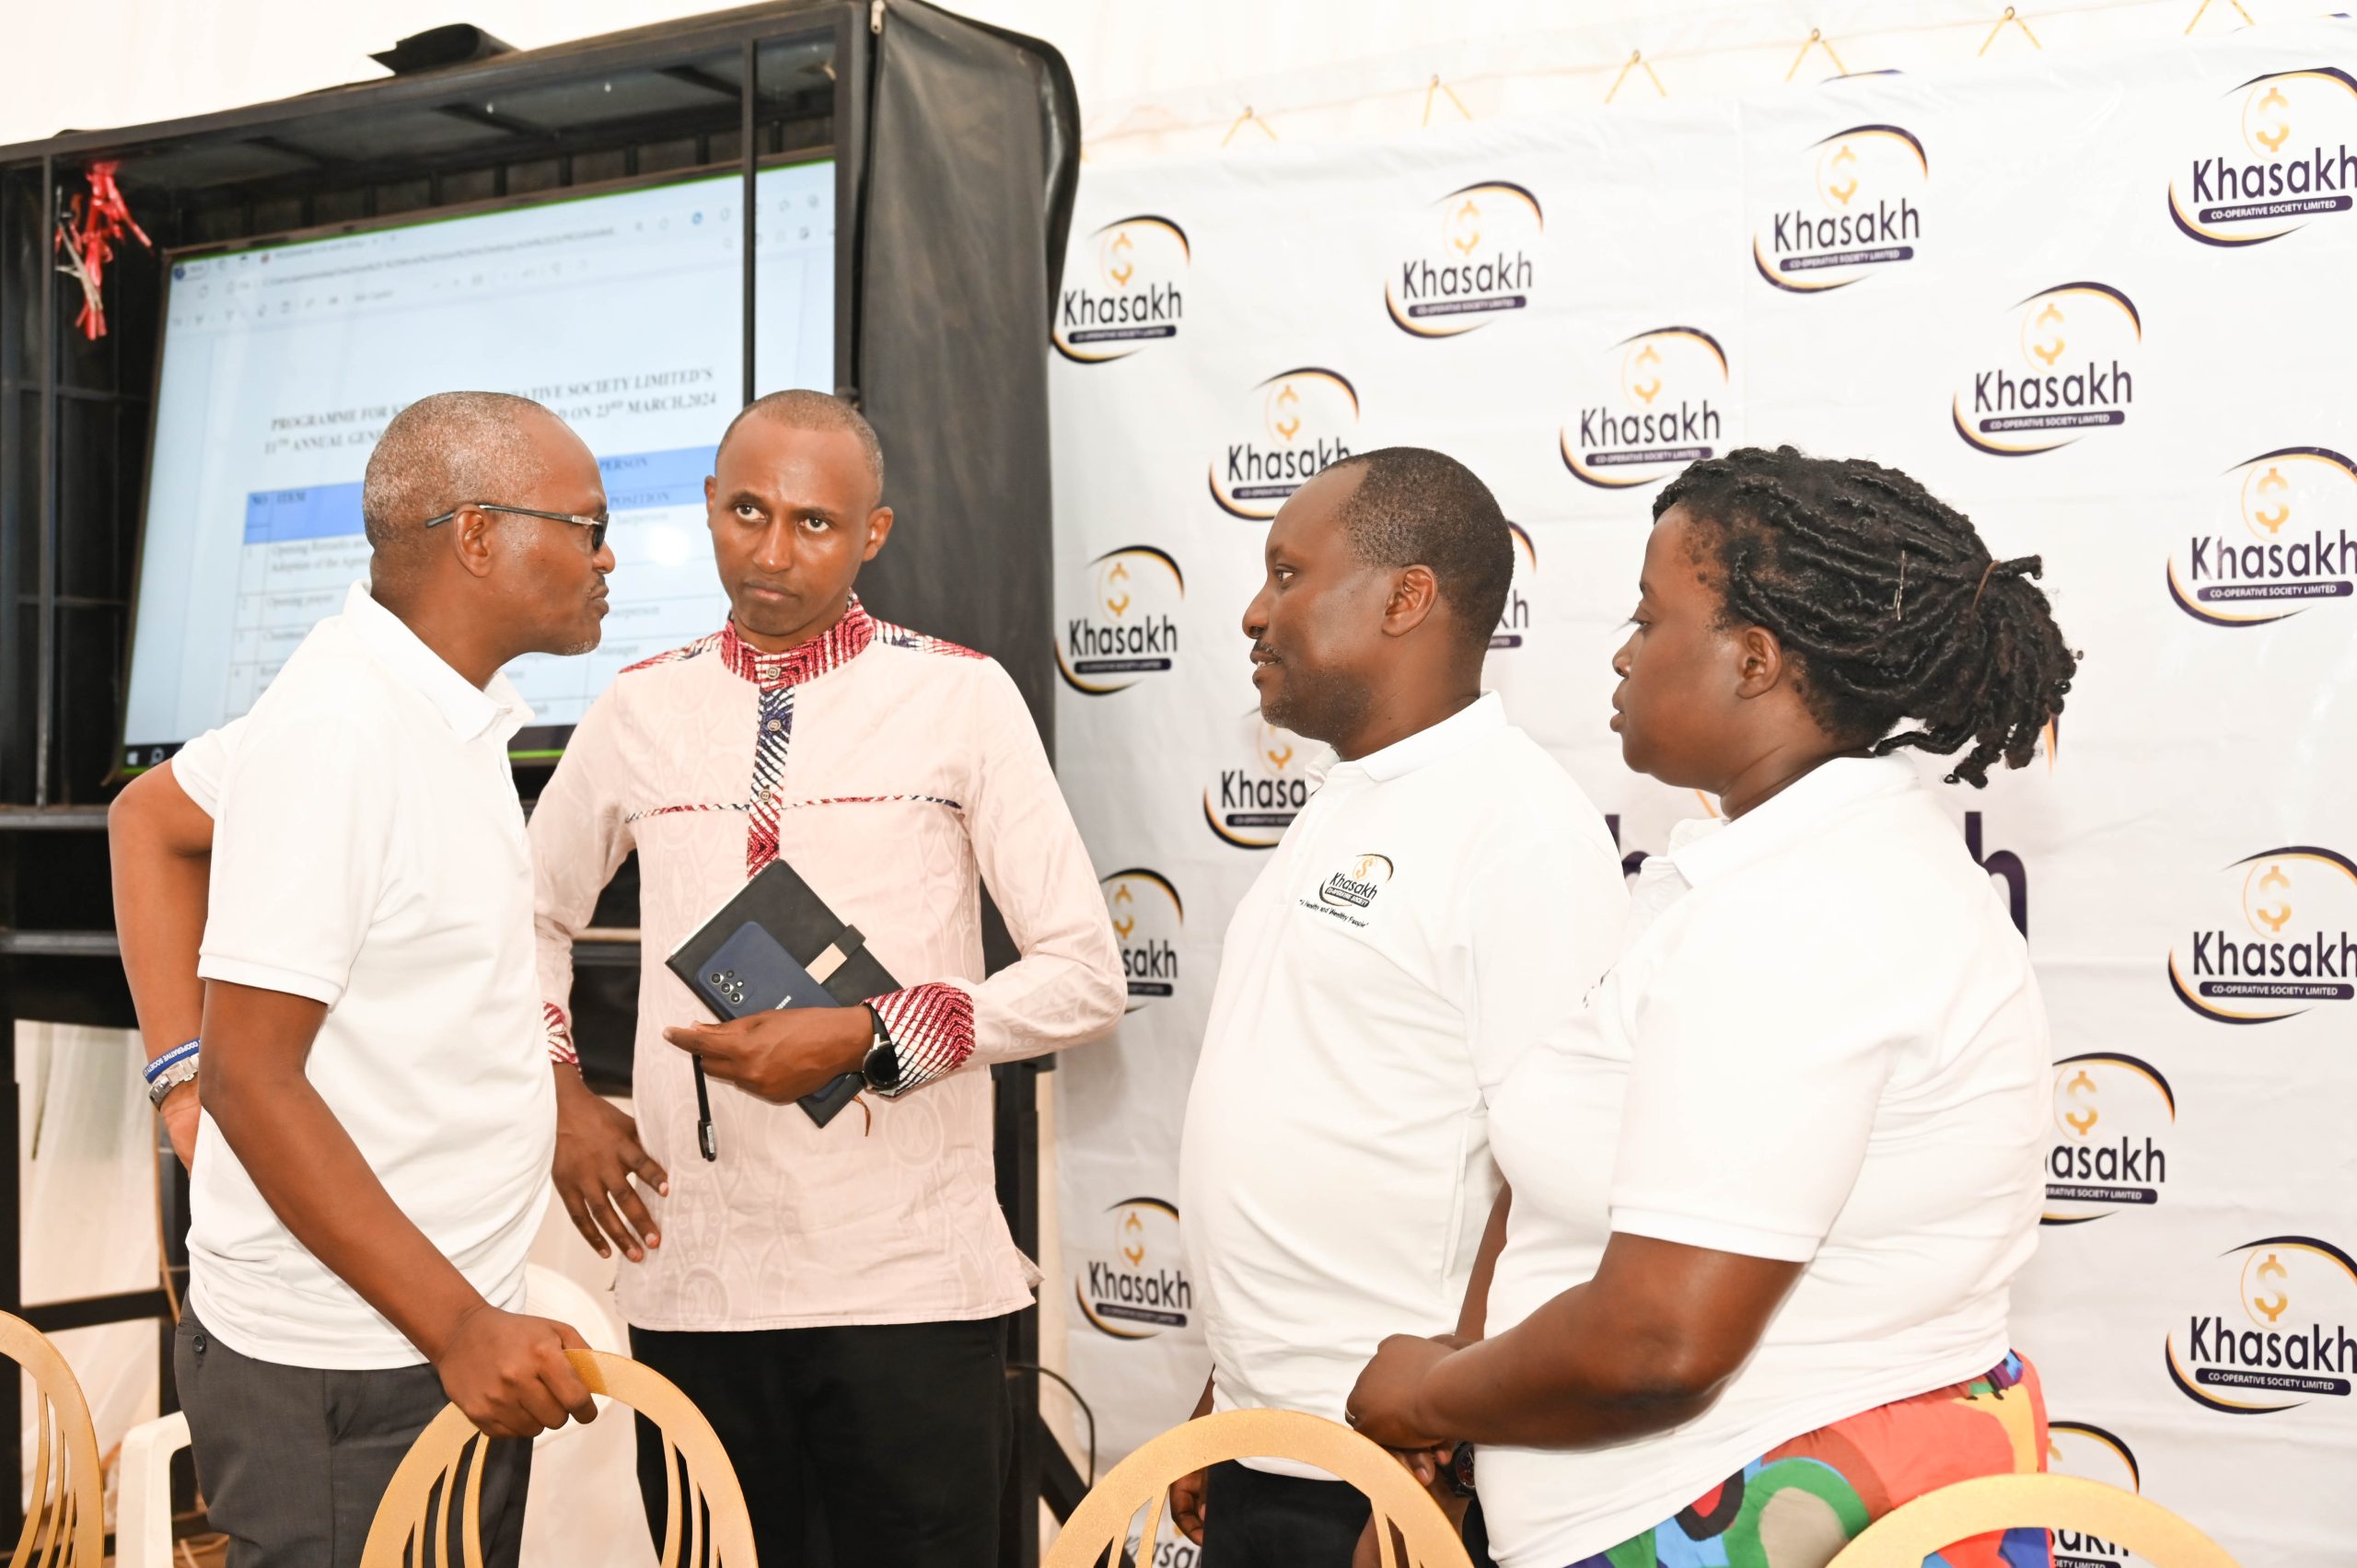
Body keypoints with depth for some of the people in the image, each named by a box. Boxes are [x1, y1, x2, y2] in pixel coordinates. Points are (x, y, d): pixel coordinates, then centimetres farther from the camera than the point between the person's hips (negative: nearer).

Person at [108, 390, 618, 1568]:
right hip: (344, 1380, -8)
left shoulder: (442, 707, 7)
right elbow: (253, 1079, -20)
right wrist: (460, 1326, -20)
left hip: (451, 1338, 8)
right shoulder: (336, 733, -19)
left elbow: (147, 817, 19)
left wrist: (183, 1073, 11)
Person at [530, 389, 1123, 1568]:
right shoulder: (640, 711, 7)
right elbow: (533, 916, 24)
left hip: (909, 1284, -3)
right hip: (690, 1283, 3)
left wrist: (864, 1041, -14)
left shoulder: (960, 698, -2)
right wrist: (563, 1097, 9)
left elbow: (1086, 976, -4)